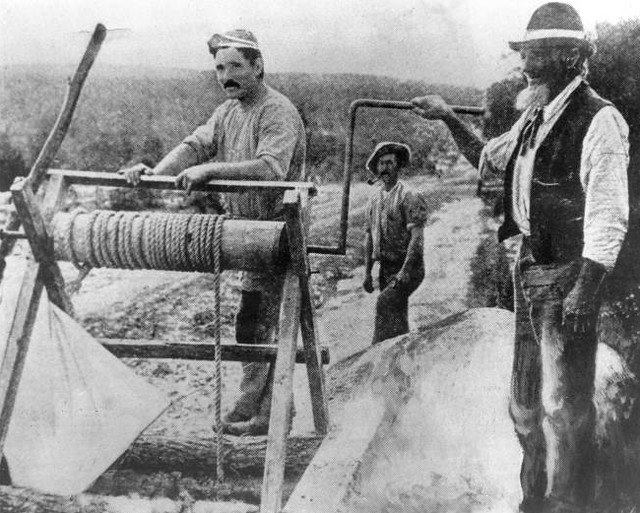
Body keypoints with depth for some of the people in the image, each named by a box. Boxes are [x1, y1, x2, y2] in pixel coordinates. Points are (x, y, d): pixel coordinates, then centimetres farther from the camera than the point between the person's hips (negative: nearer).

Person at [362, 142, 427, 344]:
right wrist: (367, 272, 12)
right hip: (386, 267, 7)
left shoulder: (408, 197, -10)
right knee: (396, 315, 9)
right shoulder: (375, 198, 11)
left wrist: (405, 270, -23)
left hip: (409, 267, -7)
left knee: (385, 302, -24)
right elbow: (369, 236, 16)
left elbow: (417, 237, -16)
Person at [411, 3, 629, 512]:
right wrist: (449, 118, 21)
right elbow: (489, 158, 30)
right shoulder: (534, 116, 12)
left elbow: (608, 213, -17)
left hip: (569, 273, -8)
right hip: (530, 267, 9)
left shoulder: (599, 119, -13)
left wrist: (586, 288, -21)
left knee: (563, 404, -3)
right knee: (526, 402, 16)